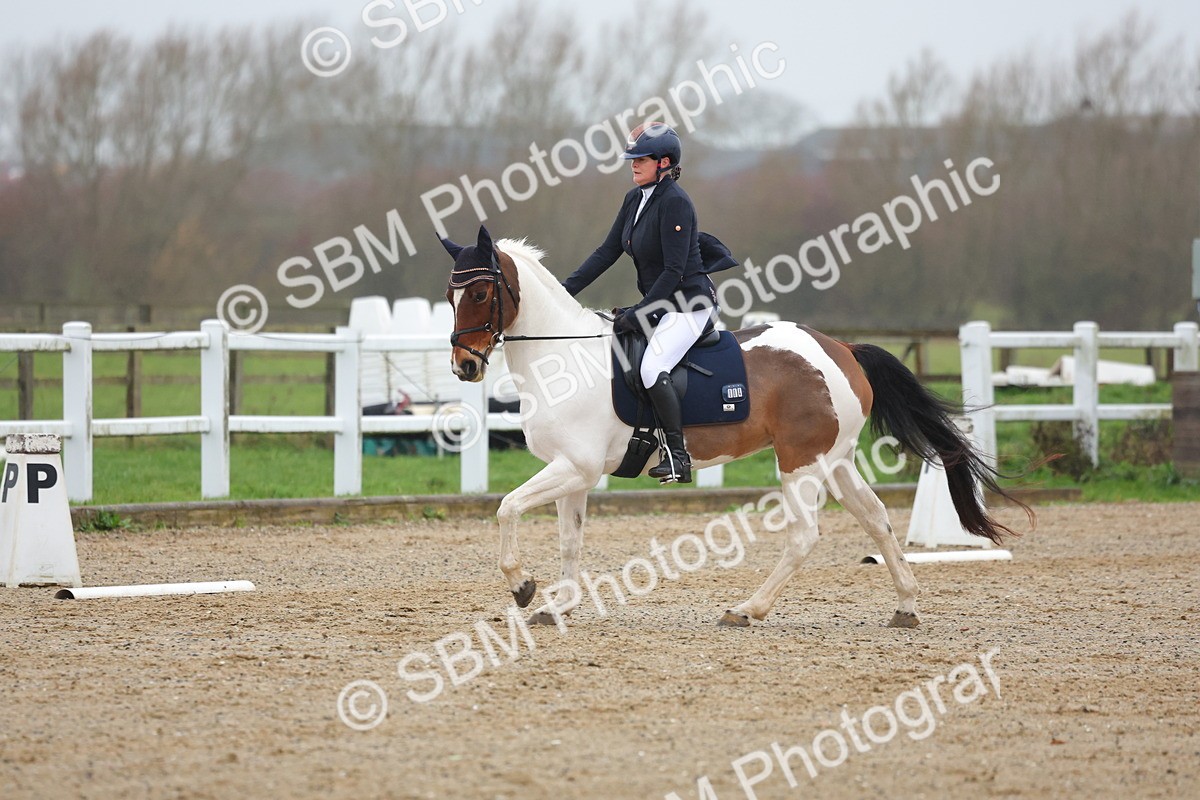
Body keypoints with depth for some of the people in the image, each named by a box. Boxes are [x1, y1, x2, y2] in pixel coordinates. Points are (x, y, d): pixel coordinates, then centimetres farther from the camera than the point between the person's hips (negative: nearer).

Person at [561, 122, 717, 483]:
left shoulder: (675, 202, -19)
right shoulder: (636, 199, 8)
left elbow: (674, 270, -22)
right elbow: (607, 252, 11)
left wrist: (637, 314, -21)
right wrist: (566, 289, 3)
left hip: (689, 303, -10)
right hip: (658, 305, 10)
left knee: (652, 369, -26)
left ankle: (677, 456, -19)